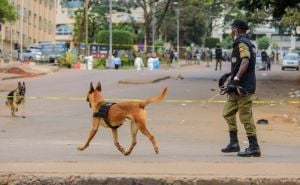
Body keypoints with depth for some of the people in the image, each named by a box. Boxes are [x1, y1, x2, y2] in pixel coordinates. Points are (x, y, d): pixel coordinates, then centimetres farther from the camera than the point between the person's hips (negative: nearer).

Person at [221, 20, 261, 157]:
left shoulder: (242, 43, -12)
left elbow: (245, 62, -27)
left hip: (244, 86, -11)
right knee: (228, 112, 13)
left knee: (245, 116, -7)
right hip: (239, 86, 11)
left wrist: (236, 79, -31)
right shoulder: (247, 43, 20)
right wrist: (230, 74, 33)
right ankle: (234, 143, 13)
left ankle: (254, 147, -3)